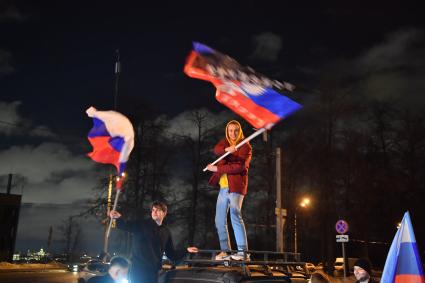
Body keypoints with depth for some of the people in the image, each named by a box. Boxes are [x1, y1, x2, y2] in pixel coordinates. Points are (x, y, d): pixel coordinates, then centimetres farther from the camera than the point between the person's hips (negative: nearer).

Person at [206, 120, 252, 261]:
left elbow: (239, 167, -14)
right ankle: (225, 251, 17)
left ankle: (243, 252, -20)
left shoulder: (246, 146, -1)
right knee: (219, 221, 8)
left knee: (235, 216, -21)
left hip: (236, 186, -7)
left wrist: (216, 168, -14)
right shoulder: (224, 142, 15)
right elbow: (216, 150, -8)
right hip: (223, 187, 7)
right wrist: (227, 149, -30)